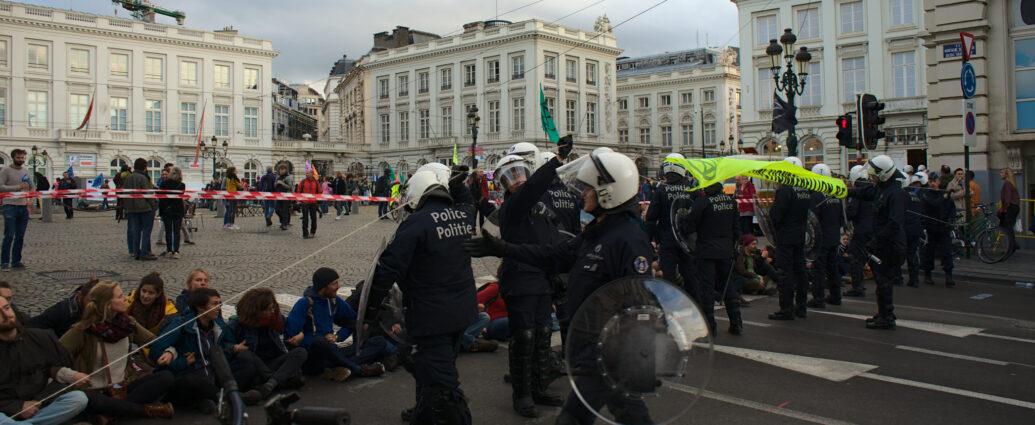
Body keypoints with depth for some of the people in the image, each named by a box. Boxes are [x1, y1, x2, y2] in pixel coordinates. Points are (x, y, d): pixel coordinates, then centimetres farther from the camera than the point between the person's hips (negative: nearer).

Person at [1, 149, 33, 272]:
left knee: (20, 236, 7)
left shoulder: (25, 171, 15)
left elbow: (32, 187, 24)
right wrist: (18, 187, -15)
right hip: (10, 206, -5)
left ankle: (16, 261, 14)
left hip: (24, 207, 6)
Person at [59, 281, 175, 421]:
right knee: (87, 400, -41)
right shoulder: (82, 330, -9)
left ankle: (114, 410, -26)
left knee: (166, 377, -18)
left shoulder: (128, 322, 6)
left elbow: (155, 342, 13)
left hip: (124, 388, 5)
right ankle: (145, 410, -25)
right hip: (94, 391, -5)